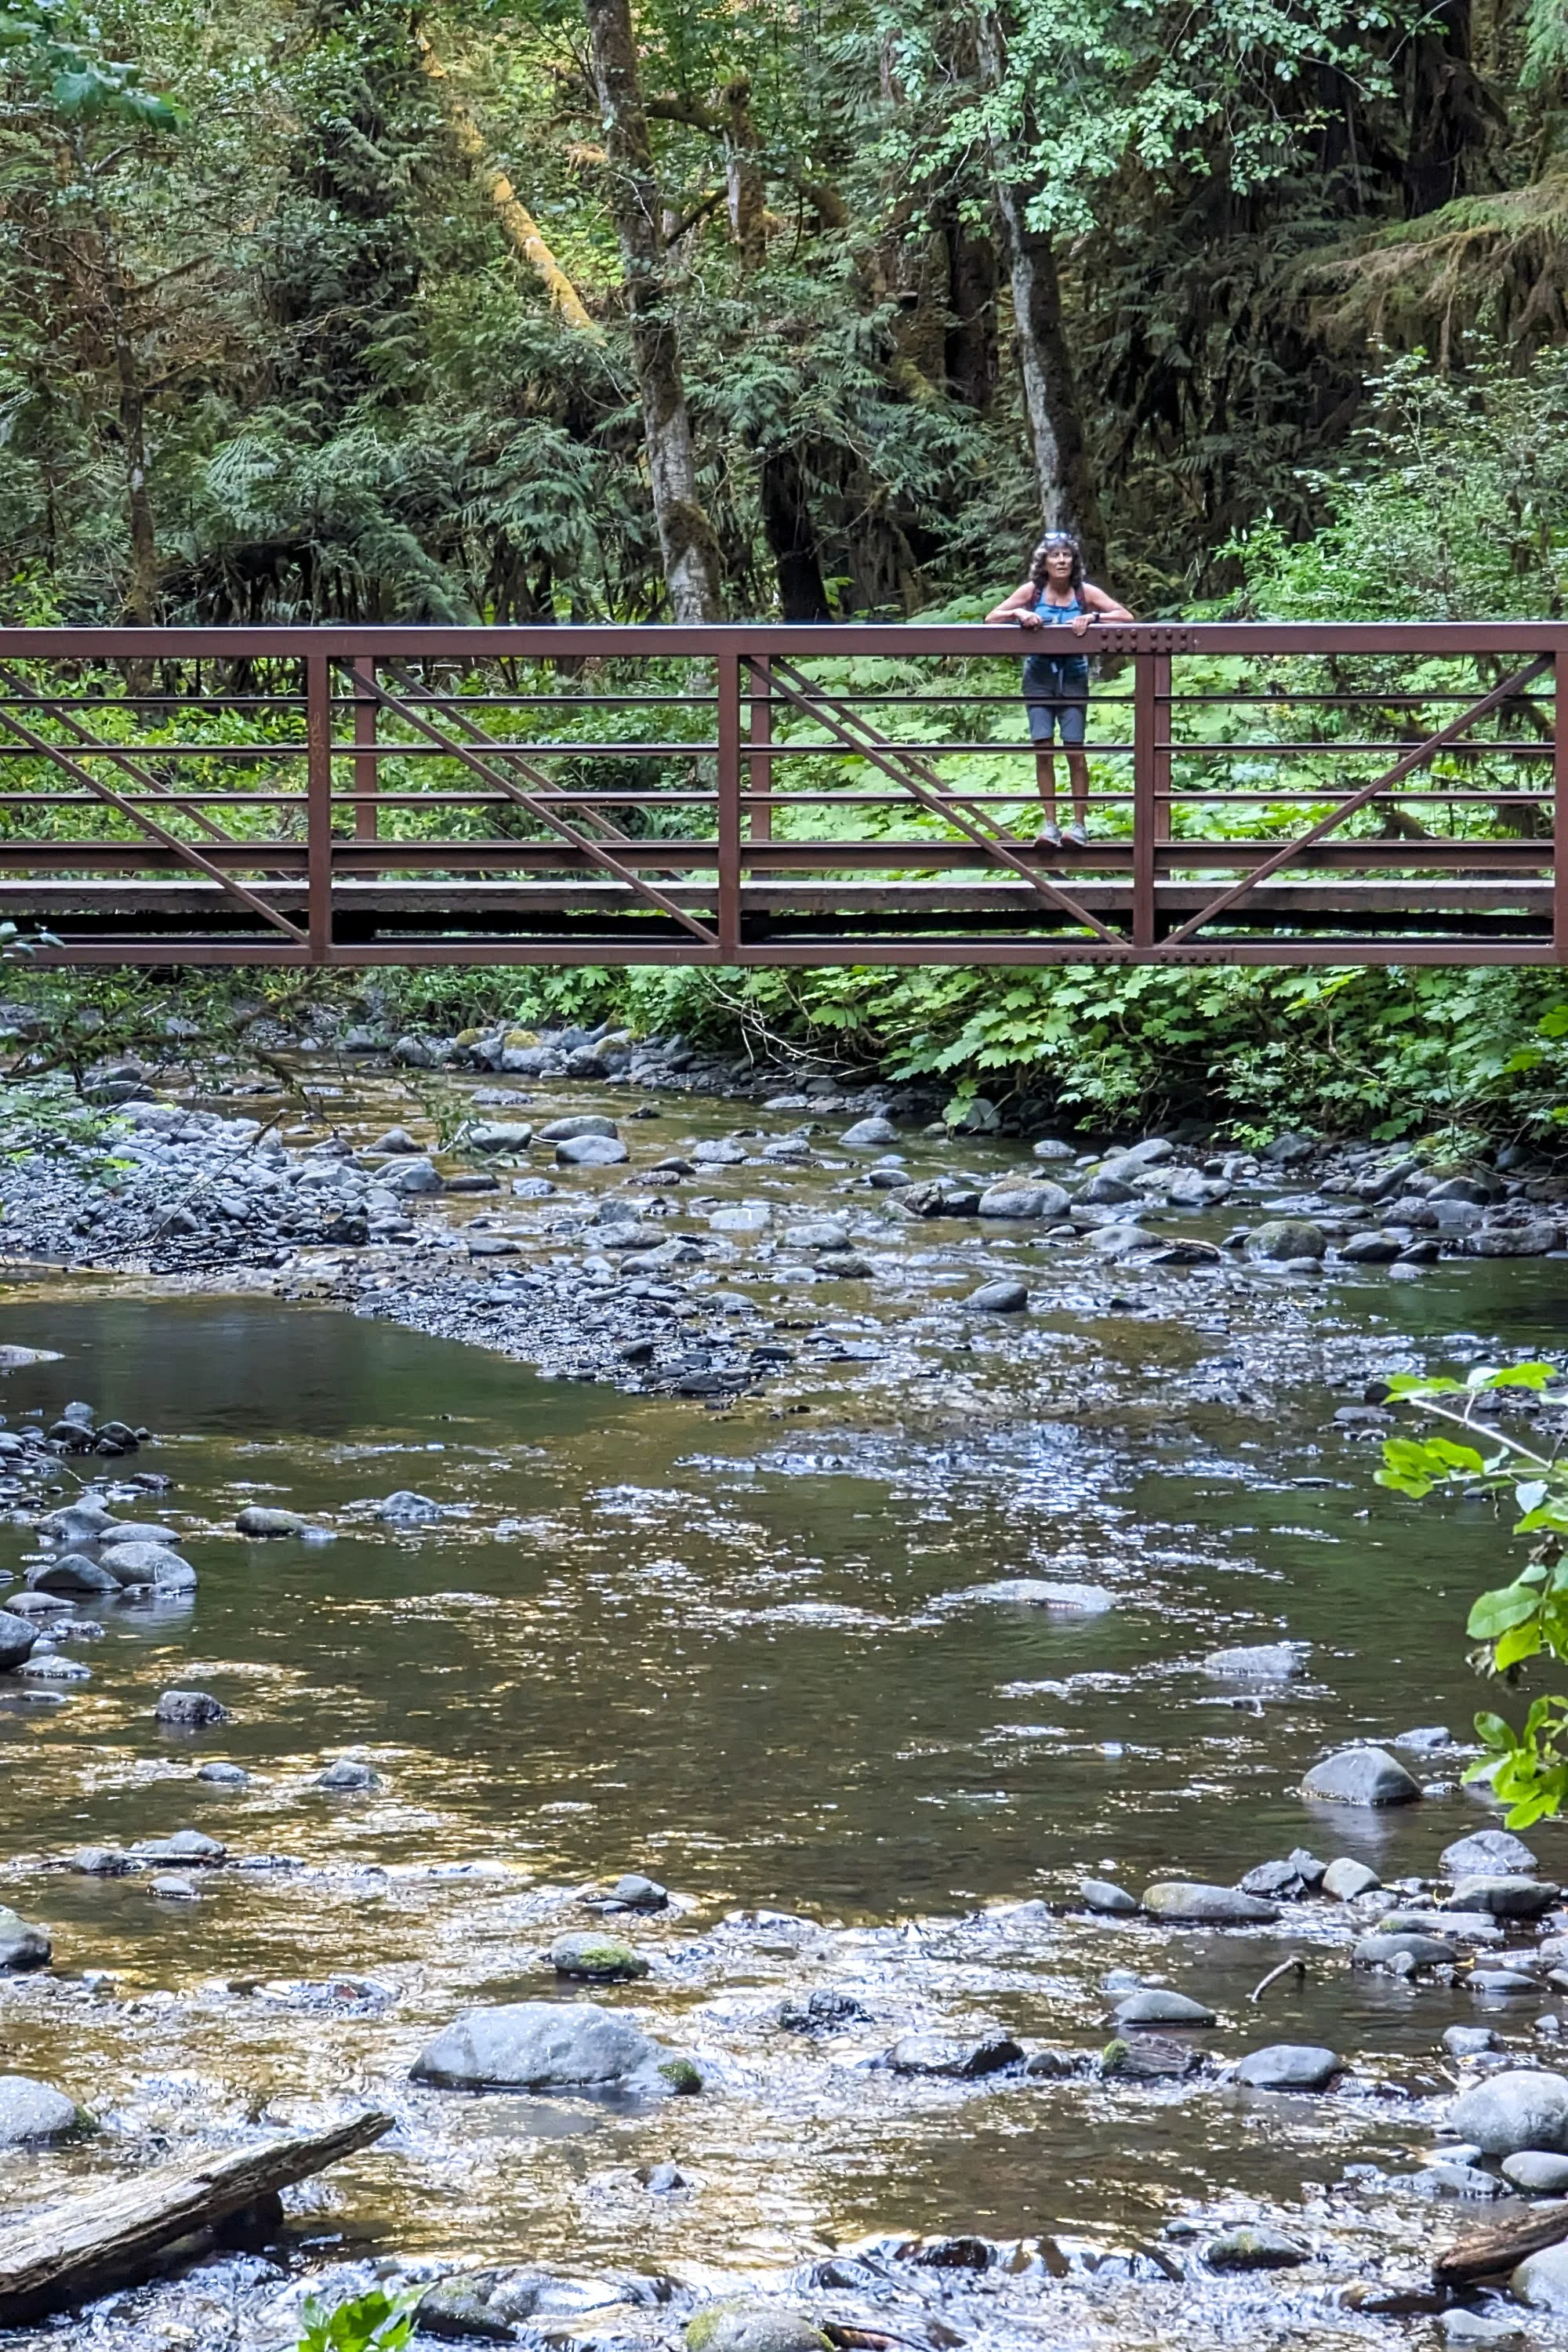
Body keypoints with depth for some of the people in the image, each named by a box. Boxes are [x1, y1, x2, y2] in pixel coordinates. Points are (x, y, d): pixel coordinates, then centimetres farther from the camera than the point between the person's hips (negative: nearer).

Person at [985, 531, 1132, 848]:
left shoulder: (1085, 592, -4)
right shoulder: (1032, 591, -2)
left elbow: (1126, 617, -7)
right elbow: (991, 619, 1)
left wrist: (1093, 617, -22)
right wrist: (1018, 613, -18)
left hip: (1072, 676, -1)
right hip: (1039, 675, 1)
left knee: (1074, 750, -8)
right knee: (1043, 749, -6)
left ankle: (1080, 825, -1)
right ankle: (1049, 825, -1)